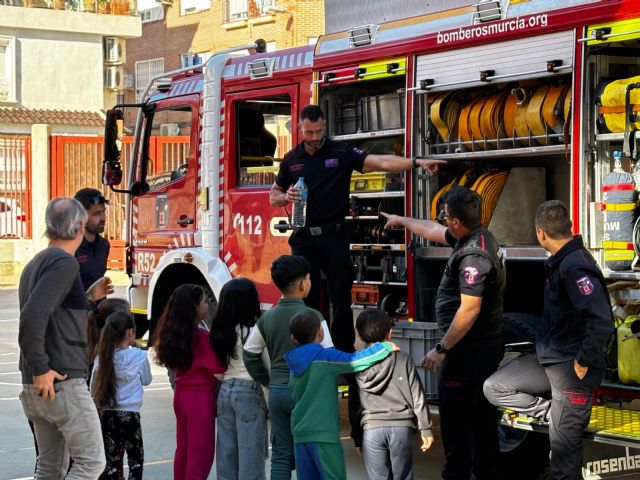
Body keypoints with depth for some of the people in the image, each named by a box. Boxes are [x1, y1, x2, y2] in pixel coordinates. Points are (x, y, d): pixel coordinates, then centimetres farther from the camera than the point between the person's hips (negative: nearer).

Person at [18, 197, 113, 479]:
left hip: (37, 387, 9)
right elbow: (33, 316, -25)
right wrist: (40, 369, -21)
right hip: (62, 382, -9)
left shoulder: (36, 264, 16)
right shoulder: (64, 262, -13)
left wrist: (89, 298, 24)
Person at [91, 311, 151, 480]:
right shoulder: (139, 356, -6)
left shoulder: (102, 357, 1)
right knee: (136, 460, 11)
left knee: (112, 461, 8)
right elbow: (146, 380, 11)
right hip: (130, 415, -3)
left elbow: (93, 390, 4)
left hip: (108, 415, 3)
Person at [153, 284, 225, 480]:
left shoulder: (173, 332, 4)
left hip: (181, 395, 8)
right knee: (201, 453, -2)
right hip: (200, 397, -8)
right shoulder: (201, 336, -18)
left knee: (183, 448, 17)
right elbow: (219, 372, -17)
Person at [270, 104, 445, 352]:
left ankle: (345, 352, 12)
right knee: (306, 299, 6)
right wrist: (286, 197, -8)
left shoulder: (341, 153, -4)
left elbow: (381, 162, -13)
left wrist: (417, 162, -25)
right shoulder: (291, 159, 5)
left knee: (341, 297, 2)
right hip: (304, 238, 2)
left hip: (333, 236, -2)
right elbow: (273, 196, 15)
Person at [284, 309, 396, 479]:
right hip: (323, 433, -7)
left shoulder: (295, 363, 11)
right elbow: (356, 361, -19)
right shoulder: (325, 357, -11)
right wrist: (386, 347, -8)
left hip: (300, 432, 7)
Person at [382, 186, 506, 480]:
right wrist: (402, 221, 40)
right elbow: (434, 232, 27)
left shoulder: (473, 255, -24)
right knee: (483, 416, 18)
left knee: (455, 421, -6)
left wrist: (441, 349, -23)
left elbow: (469, 309, -28)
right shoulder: (477, 236, 8)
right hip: (488, 346, 11)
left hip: (468, 350, -11)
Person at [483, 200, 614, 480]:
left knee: (563, 445, -1)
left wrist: (584, 362, -22)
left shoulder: (575, 265, -23)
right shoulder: (559, 262, 8)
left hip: (571, 368, -10)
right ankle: (554, 413, 10)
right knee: (494, 388, 9)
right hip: (549, 358, 10)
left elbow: (602, 321, -32)